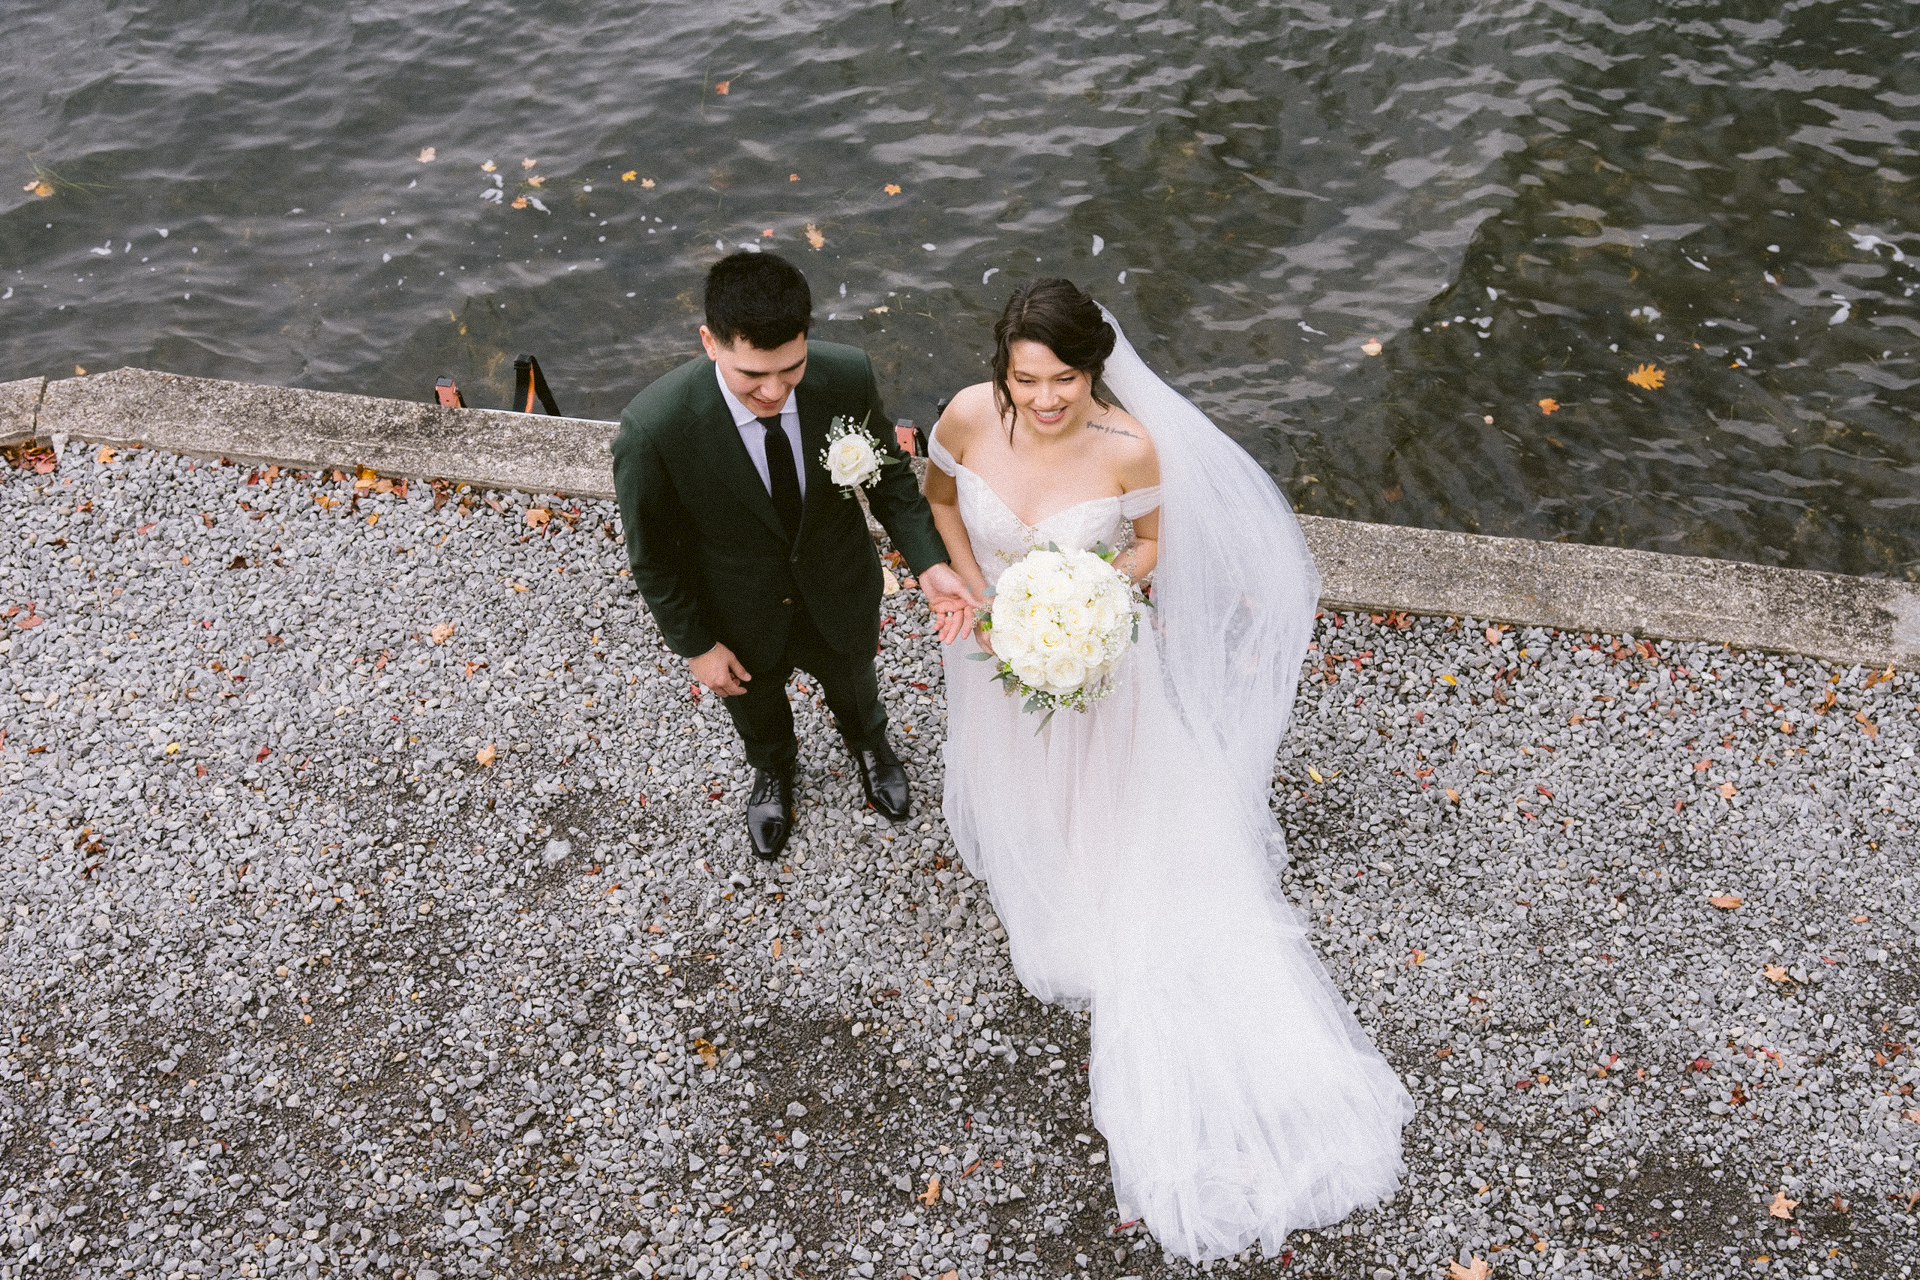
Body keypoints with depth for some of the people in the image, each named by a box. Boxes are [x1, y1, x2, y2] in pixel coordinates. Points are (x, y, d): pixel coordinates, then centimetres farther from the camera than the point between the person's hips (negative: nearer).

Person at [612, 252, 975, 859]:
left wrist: (928, 563, -22)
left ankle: (867, 740, 71)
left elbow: (889, 473, -11)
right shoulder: (653, 428, -37)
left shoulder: (847, 375, -30)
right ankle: (773, 768, 69)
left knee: (850, 679, 34)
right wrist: (695, 645, -11)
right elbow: (653, 554, -20)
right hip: (740, 616, -1)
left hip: (838, 596, 2)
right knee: (756, 702, 32)